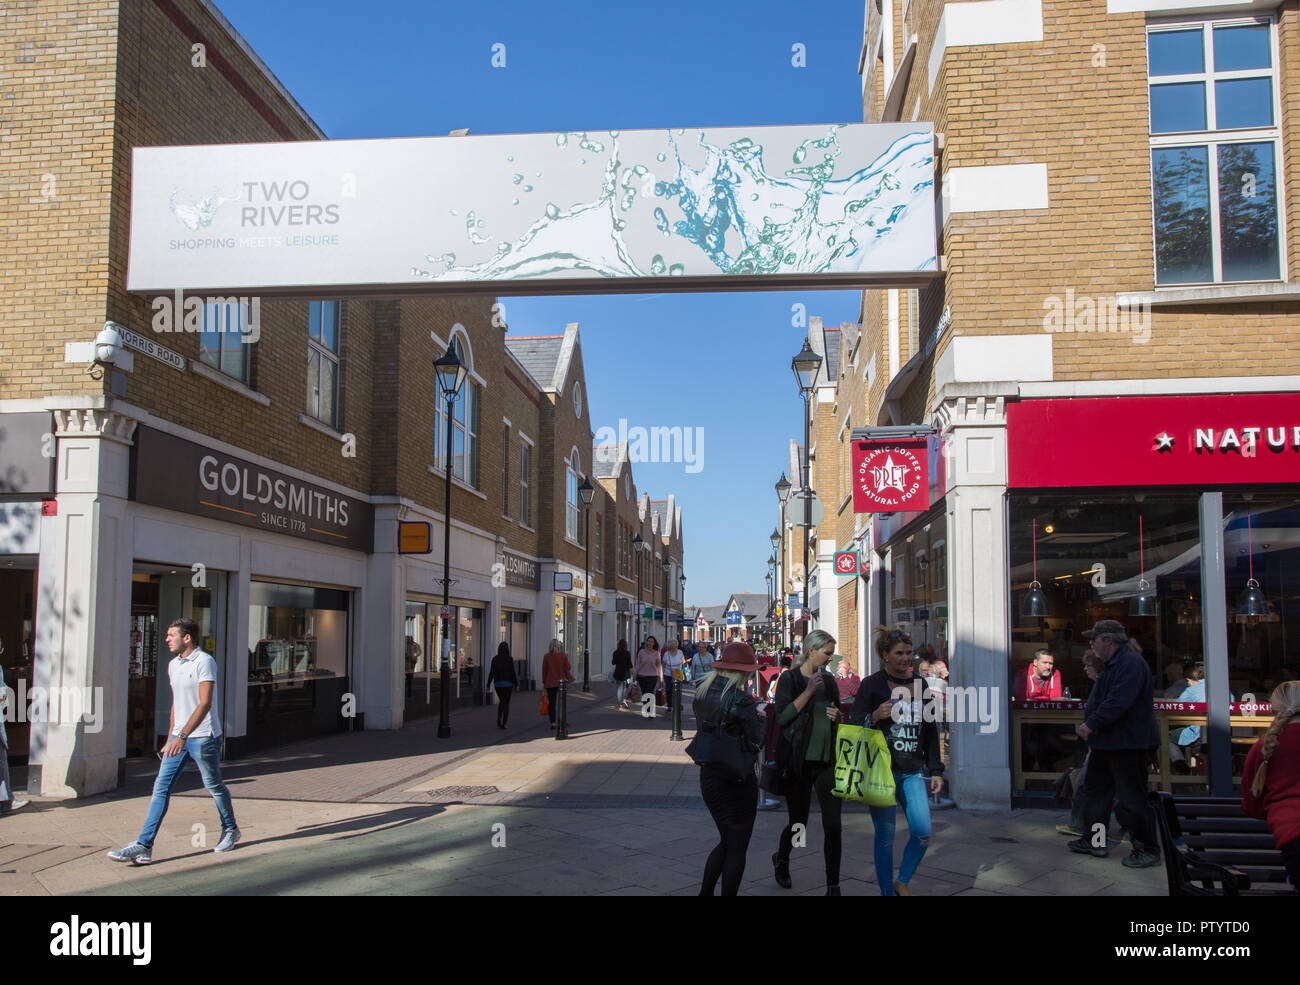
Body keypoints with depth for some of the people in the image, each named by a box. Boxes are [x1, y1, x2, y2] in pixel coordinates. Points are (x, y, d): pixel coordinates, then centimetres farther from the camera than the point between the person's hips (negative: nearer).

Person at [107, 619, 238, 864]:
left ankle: (230, 830, 28)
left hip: (203, 737, -7)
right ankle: (144, 846, -3)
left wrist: (183, 736, -29)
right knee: (161, 788, -1)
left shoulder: (204, 662, -13)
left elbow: (204, 703, -21)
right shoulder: (173, 665, 13)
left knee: (214, 786, 7)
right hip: (179, 737, 7)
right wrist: (170, 739, 20)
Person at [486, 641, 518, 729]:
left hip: (497, 683, 3)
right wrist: (516, 684, 0)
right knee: (506, 703, 6)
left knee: (501, 701, 22)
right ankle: (503, 723, 1)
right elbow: (513, 673, -10)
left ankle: (499, 717, 1)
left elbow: (491, 673, -1)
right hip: (507, 683, -3)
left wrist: (488, 685, 4)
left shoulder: (494, 659, -1)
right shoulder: (509, 659, -10)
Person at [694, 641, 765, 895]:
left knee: (726, 841, 21)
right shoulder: (741, 700, -20)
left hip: (707, 776, 7)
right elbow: (756, 743, -15)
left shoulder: (702, 692, 1)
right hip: (737, 780, -7)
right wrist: (759, 717, 2)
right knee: (737, 848, 7)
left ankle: (705, 892, 19)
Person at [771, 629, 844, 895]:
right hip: (799, 761, -4)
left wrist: (837, 716, 0)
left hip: (827, 760, 4)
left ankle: (833, 885, 7)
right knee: (798, 823, 6)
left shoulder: (828, 680, 11)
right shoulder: (790, 678, -5)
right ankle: (781, 859, 37)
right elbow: (782, 717, -16)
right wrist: (809, 691, -19)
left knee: (832, 825, -2)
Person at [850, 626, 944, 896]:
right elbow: (853, 725, -2)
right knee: (885, 836, 0)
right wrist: (874, 717, -21)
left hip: (913, 772, 4)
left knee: (922, 833, -4)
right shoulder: (872, 685, -3)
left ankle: (903, 882, 19)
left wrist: (936, 770, 14)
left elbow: (930, 731, 18)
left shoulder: (920, 685, 12)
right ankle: (887, 891, 16)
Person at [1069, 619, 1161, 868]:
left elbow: (1118, 702, -27)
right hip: (1106, 743, 11)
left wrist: (1091, 724, -24)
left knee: (1131, 800, -5)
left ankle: (1148, 849, 6)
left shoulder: (1130, 664, -18)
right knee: (1095, 789, 17)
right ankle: (1094, 841, 27)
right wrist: (1087, 724, 10)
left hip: (1128, 744, -11)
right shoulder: (1110, 665, 16)